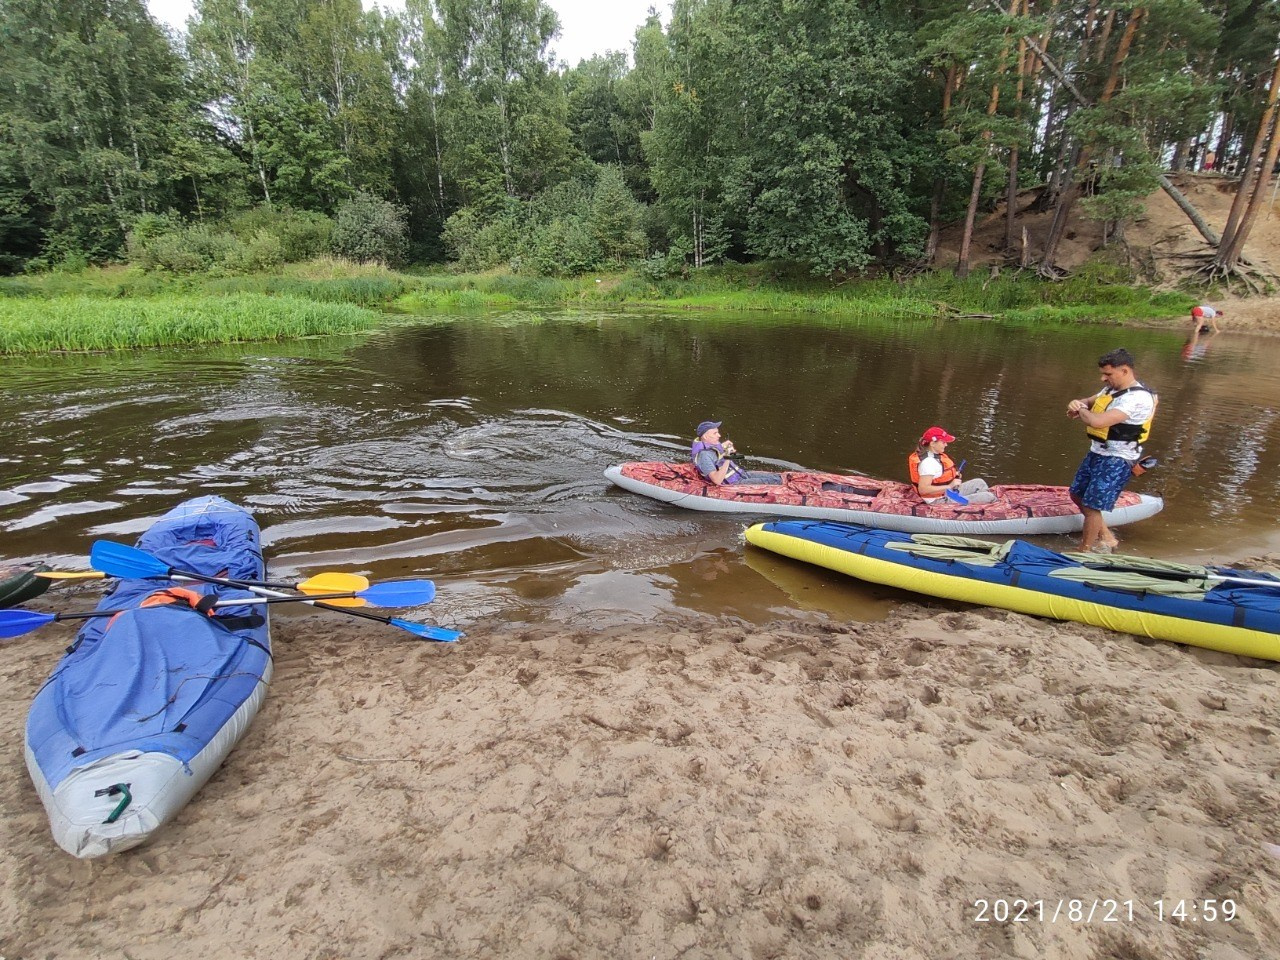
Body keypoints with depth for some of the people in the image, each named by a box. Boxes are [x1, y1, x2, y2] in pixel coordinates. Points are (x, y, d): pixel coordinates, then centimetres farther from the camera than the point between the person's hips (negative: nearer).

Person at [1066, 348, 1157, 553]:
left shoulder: (1137, 398, -24)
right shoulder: (1112, 388, 7)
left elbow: (1097, 421, -35)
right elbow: (1088, 401, 15)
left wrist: (1080, 411, -14)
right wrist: (1077, 403, -10)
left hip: (1117, 460, -10)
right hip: (1097, 453, 10)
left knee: (1092, 507, -6)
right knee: (1078, 494, 18)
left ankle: (1084, 553, 9)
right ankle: (1106, 538, 34)